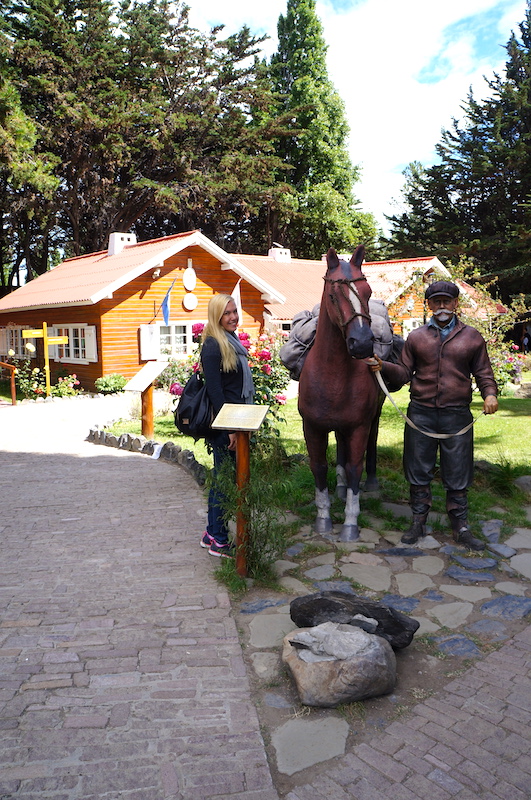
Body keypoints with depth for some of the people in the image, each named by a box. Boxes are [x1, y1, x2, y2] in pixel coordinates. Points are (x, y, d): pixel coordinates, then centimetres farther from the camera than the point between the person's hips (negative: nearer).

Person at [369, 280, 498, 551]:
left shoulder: (472, 337, 6)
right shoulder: (416, 337, 8)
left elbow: (483, 373, 9)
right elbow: (404, 373, 8)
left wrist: (490, 394, -11)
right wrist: (383, 367, -11)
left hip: (457, 415, -1)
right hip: (420, 414, 1)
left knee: (458, 475, 6)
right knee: (418, 471, 8)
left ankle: (460, 527, 19)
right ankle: (418, 523, 22)